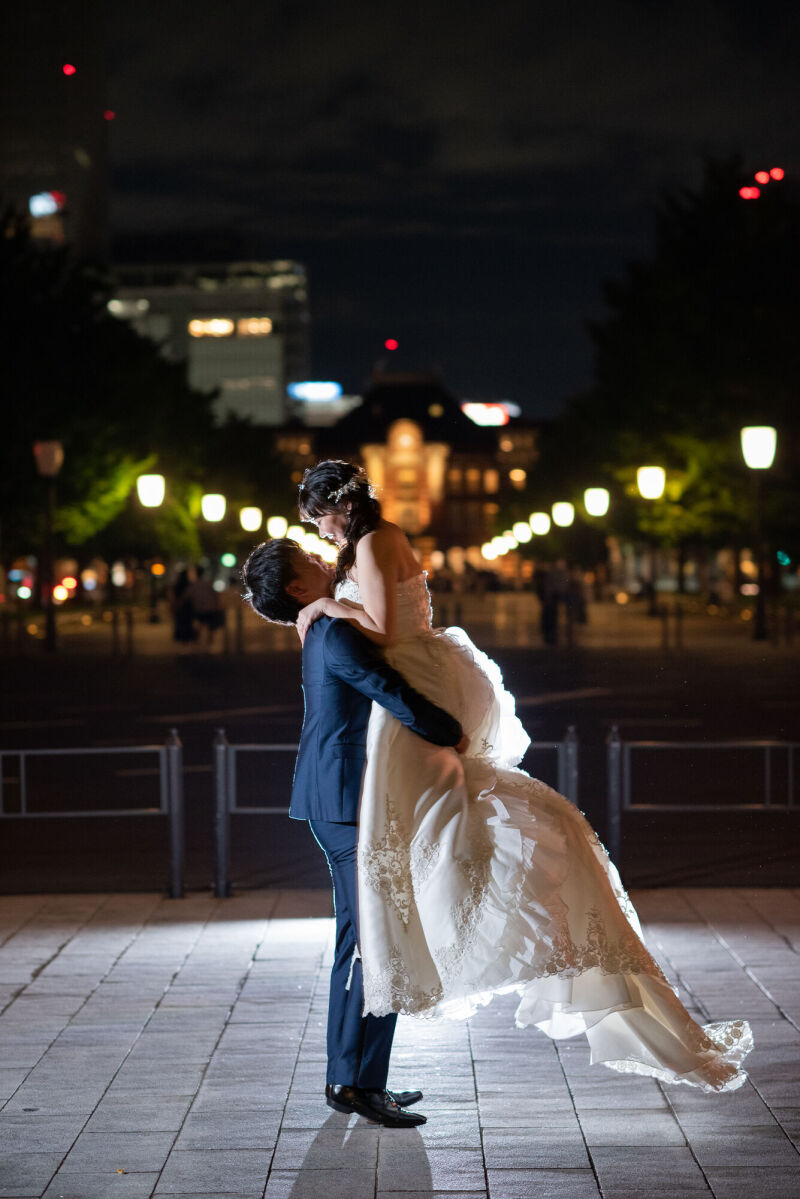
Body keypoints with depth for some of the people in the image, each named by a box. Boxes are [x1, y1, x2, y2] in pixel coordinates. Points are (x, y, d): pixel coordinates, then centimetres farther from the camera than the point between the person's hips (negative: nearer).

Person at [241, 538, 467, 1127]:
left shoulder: (329, 631, 16)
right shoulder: (335, 635, -16)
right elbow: (397, 698, -23)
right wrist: (452, 733, -9)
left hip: (339, 805, 11)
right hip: (353, 803, -11)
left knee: (360, 942, 15)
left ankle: (347, 1078, 20)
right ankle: (360, 1083, -8)